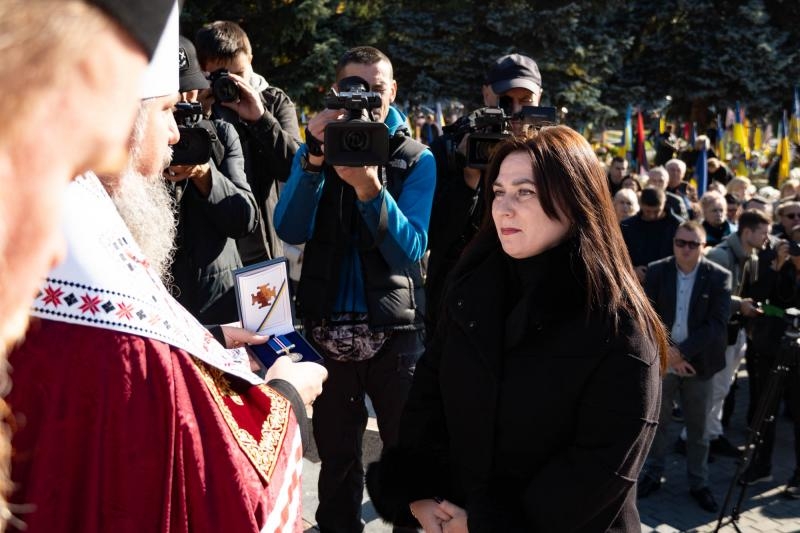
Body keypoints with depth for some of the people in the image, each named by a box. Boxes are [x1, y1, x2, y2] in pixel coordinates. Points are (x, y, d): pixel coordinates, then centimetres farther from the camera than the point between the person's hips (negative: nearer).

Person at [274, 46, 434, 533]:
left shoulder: (416, 159, 0)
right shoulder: (316, 150, 6)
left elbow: (410, 250, -11)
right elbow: (291, 230, -8)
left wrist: (370, 189, -25)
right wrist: (314, 160, -21)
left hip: (393, 328, -1)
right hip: (328, 328, 2)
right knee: (336, 456, 11)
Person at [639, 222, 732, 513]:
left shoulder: (719, 277, -5)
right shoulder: (656, 271, -2)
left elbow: (718, 323, -11)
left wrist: (682, 352, -17)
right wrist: (667, 352, -14)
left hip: (698, 363, 0)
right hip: (661, 360, 1)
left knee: (698, 427, 10)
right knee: (657, 421, 11)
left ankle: (699, 483, 23)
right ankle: (653, 475, 26)